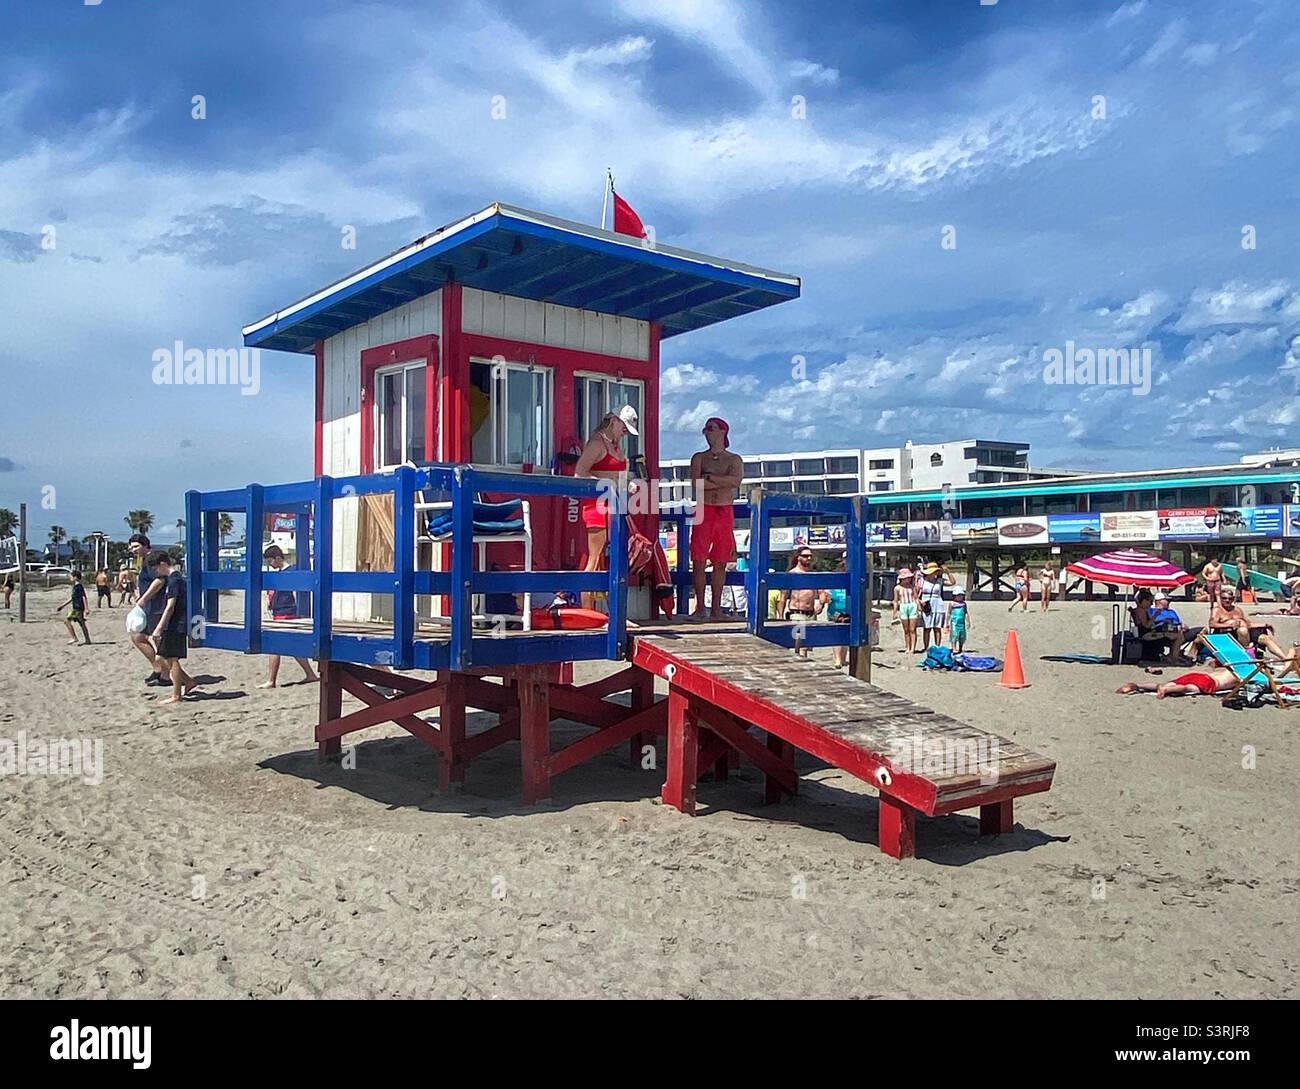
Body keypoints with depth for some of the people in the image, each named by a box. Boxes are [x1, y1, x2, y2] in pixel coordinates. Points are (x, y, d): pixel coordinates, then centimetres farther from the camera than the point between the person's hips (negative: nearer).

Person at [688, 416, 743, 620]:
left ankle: (716, 608, 6)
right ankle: (700, 607, 1)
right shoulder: (699, 458, 10)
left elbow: (736, 480, -11)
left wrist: (709, 478, -10)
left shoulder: (734, 459, 10)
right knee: (698, 561, -5)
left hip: (725, 512, 0)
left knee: (720, 563, 2)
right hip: (703, 511, 0)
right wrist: (724, 482, -7)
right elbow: (696, 484, -7)